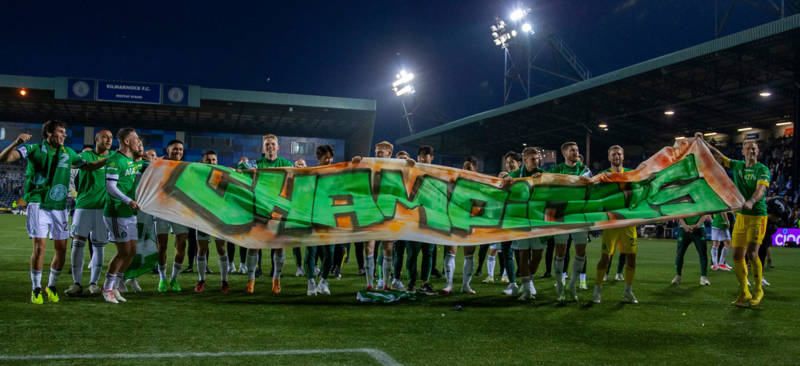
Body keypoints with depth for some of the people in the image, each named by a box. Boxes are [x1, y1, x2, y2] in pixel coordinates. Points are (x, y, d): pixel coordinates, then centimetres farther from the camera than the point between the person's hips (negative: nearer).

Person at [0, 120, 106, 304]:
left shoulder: (68, 153, 11)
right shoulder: (33, 149, -1)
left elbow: (88, 166, 23)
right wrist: (16, 143, -29)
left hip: (59, 207, 4)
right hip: (38, 205, -4)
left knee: (61, 249, 2)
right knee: (39, 246, -10)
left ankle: (52, 286, 21)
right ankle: (36, 289, 6)